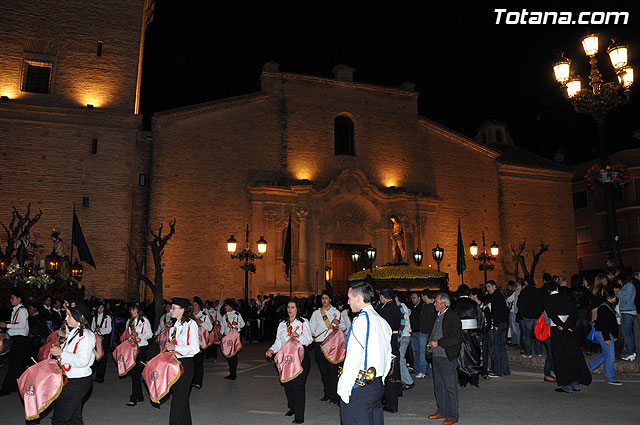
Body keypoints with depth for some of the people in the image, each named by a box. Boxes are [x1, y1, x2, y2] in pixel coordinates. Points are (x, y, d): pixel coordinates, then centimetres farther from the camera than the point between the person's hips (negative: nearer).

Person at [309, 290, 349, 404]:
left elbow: (344, 327, 6)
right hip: (319, 345, 3)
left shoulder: (336, 312, 8)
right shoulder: (316, 313, 14)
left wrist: (338, 323, -14)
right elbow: (311, 327, 12)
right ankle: (327, 393, 20)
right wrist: (312, 335, -8)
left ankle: (335, 395, 1)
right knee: (323, 370, 8)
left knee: (333, 369, -7)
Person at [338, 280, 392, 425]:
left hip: (359, 388, -9)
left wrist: (343, 390, -15)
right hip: (378, 386, 9)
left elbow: (353, 359, -20)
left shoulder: (361, 320, -16)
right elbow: (388, 357, 16)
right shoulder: (382, 321, 11)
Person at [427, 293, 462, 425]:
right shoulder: (438, 316, 13)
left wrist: (438, 343, -18)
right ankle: (441, 411, 27)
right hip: (436, 356, 8)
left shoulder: (453, 317, -13)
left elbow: (457, 338, -18)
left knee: (450, 387, 1)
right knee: (438, 386, 15)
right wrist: (432, 344, 11)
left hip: (447, 358, -8)